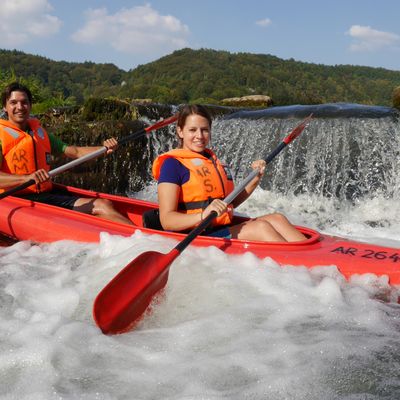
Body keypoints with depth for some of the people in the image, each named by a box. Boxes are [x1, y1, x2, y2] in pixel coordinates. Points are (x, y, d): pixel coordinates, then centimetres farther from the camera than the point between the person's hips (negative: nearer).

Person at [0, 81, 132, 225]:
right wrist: (27, 178, -34)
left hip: (47, 194, 7)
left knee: (103, 205, -17)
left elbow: (75, 152, 17)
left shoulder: (40, 133, 19)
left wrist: (103, 148, 0)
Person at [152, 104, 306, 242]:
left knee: (276, 218, -10)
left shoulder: (214, 160, 20)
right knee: (260, 227, -23)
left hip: (223, 231, 8)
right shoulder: (172, 164, -6)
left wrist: (255, 179, 11)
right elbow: (166, 221, -16)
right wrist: (203, 216, -32)